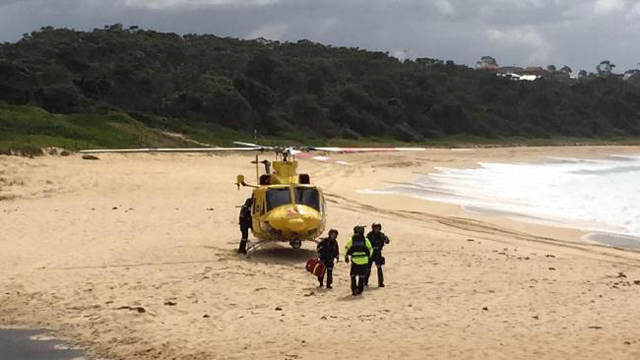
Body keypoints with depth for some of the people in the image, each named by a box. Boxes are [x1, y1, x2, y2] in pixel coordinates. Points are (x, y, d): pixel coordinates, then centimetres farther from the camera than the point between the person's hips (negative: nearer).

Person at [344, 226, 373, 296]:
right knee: (362, 276, 13)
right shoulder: (365, 240, 3)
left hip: (355, 260, -1)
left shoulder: (351, 240, 0)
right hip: (364, 260, 1)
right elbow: (370, 249, 8)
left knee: (353, 275, 11)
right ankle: (360, 290, 13)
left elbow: (346, 248, 0)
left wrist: (346, 257, 14)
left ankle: (354, 289, -1)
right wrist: (368, 256, 23)